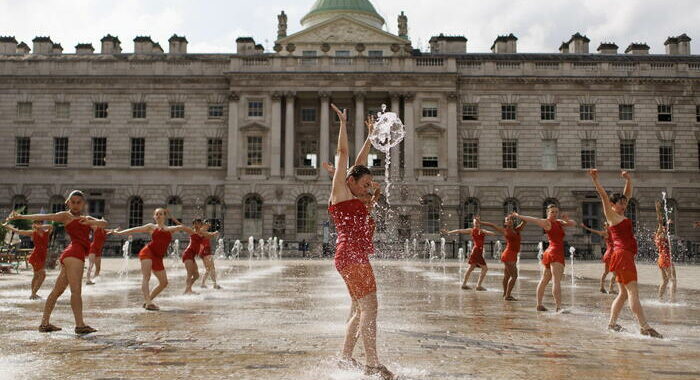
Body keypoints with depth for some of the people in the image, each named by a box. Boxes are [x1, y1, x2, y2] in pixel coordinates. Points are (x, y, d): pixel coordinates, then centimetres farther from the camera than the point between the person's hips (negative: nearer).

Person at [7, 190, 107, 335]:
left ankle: (45, 323, 15)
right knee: (76, 290, -14)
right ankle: (80, 325, -20)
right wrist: (21, 216, -9)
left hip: (78, 255, 7)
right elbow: (44, 217, 1)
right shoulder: (65, 216, 9)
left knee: (57, 291, 10)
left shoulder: (86, 218, 25)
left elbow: (104, 223, 11)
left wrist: (92, 222, -11)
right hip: (73, 253, -7)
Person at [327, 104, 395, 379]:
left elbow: (359, 163, 27)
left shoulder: (353, 198, 20)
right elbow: (343, 154, -3)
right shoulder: (340, 191, -1)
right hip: (350, 256, -10)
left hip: (358, 258, 10)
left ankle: (345, 357, 20)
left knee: (359, 310, 12)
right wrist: (343, 124, -2)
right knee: (369, 307, -14)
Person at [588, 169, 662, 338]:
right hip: (622, 255, -10)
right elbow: (603, 196, -12)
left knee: (624, 293, 11)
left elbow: (628, 194, 26)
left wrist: (629, 180, 17)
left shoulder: (621, 215, 19)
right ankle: (644, 327, -20)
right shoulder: (611, 215, -2)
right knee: (633, 291, -15)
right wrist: (595, 180, -19)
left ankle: (612, 323, 15)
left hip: (626, 256, 10)